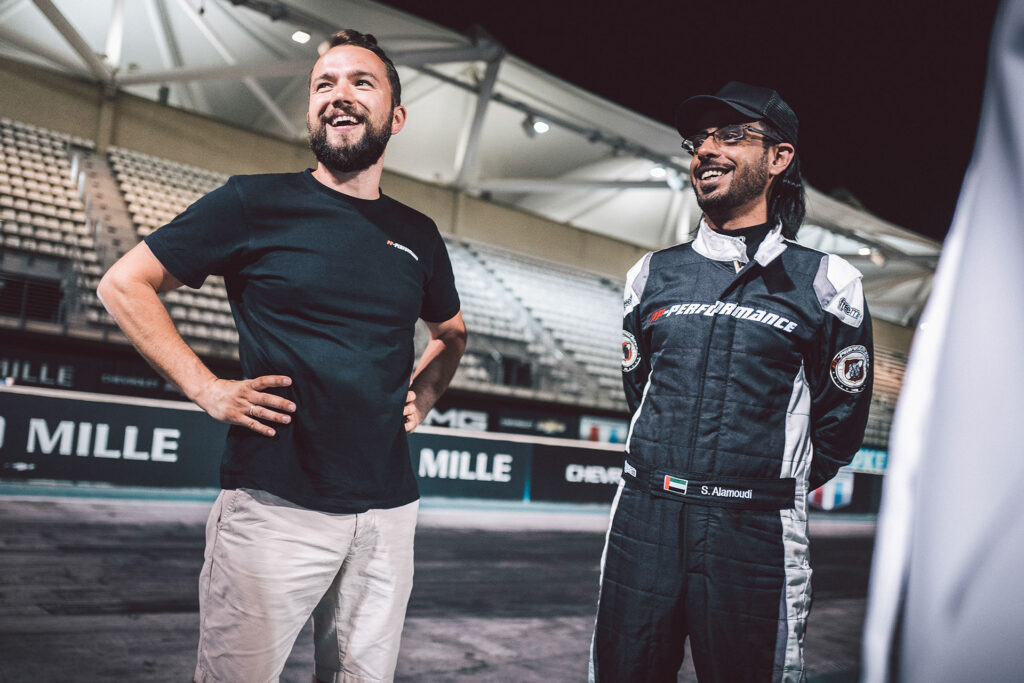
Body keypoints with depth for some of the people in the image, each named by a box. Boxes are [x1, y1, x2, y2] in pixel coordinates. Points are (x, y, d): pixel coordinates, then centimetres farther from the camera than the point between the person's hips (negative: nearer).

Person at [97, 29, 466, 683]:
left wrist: (422, 395, 11)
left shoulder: (418, 234, 10)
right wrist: (207, 388, -6)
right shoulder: (256, 202, -2)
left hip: (388, 508, 4)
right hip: (276, 504, -4)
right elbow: (125, 284, 2)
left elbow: (451, 332, 29)